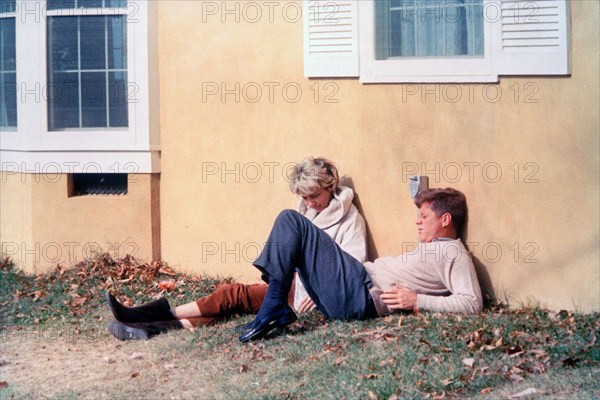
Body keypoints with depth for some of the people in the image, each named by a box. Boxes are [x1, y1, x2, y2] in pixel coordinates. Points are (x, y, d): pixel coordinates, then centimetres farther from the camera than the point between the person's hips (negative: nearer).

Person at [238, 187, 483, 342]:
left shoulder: (455, 254, -3)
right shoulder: (430, 248, 27)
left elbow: (472, 303, -17)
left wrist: (417, 301, -19)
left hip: (362, 296, -10)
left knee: (291, 221, -12)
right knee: (289, 220, 12)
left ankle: (274, 309, -17)